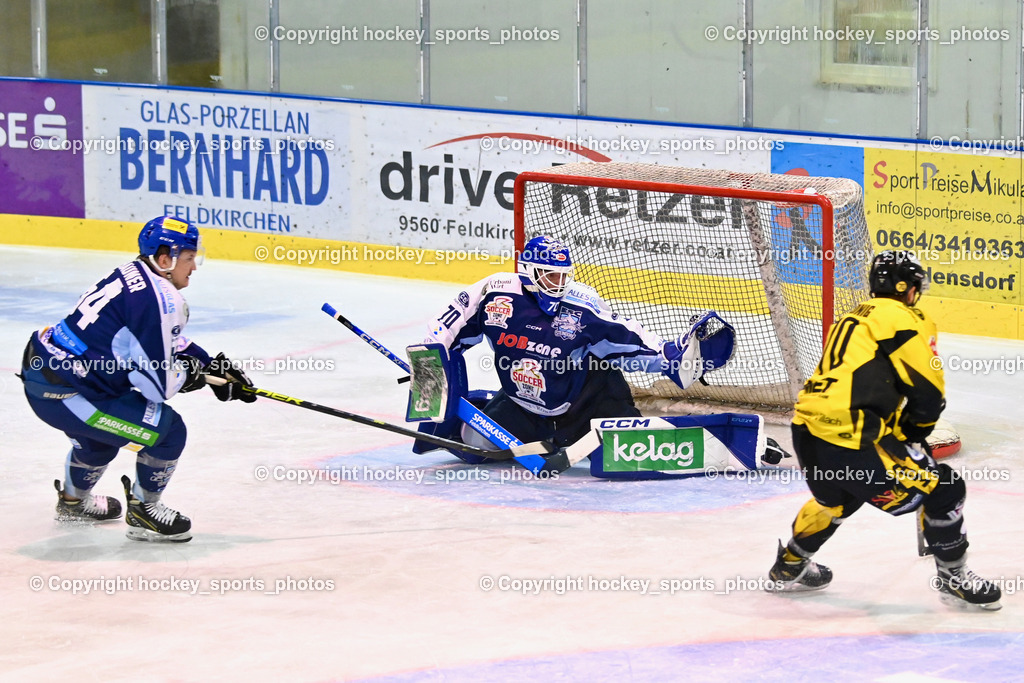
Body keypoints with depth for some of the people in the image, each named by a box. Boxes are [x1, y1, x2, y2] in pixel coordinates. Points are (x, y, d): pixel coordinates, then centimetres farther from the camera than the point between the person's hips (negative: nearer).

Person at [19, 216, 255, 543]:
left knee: (103, 428, 38)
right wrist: (188, 375, 2)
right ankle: (143, 512, 11)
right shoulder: (159, 300, -19)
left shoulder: (134, 276, 11)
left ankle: (73, 500, 60)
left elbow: (165, 341, 28)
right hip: (63, 395, -10)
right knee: (167, 429, -6)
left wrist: (214, 367, 24)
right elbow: (156, 383, -19)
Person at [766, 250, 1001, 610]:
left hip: (807, 431, 9)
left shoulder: (853, 320, 25)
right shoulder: (903, 319, -3)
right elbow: (929, 391, -6)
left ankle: (790, 566, 50)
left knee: (838, 497, 39)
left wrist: (899, 434, 32)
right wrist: (913, 436, 13)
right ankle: (953, 577, 13)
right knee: (943, 489, 2)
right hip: (848, 443, -9)